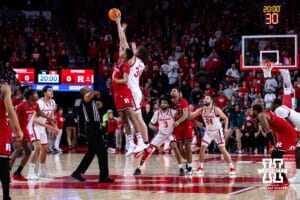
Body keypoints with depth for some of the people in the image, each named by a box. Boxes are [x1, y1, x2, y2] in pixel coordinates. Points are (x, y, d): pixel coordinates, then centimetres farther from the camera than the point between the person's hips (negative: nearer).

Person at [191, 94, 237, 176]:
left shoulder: (216, 110, -18)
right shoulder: (201, 110, -6)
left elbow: (225, 118, -10)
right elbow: (190, 115, -8)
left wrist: (226, 128, -22)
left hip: (217, 131, -4)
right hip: (208, 131, 4)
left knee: (223, 150, -9)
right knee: (202, 148, -6)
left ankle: (232, 168, -3)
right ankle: (200, 168, 6)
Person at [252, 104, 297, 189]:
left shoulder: (261, 116, -10)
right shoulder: (266, 114, 21)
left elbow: (268, 131, -21)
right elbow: (272, 130, 28)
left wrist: (273, 146, -23)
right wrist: (275, 144, 30)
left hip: (288, 133, -10)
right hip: (289, 132, 10)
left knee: (276, 156, -13)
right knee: (275, 155, 17)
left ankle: (279, 182, -16)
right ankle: (284, 180, 23)